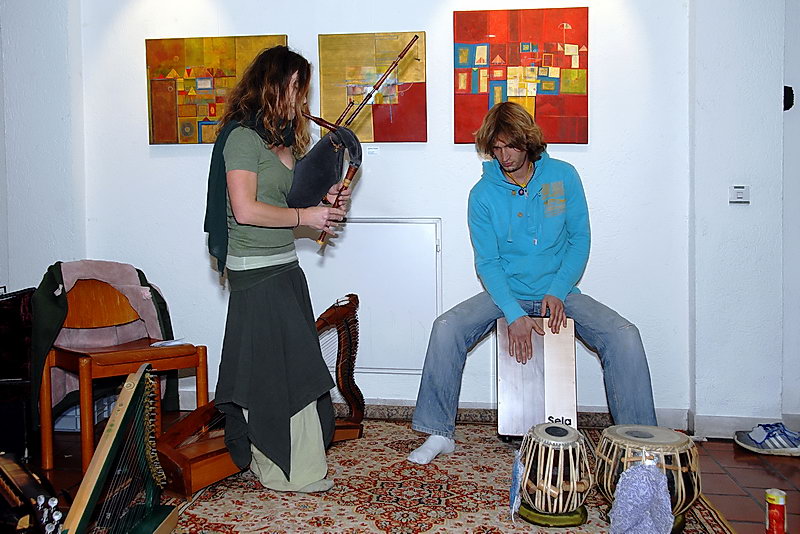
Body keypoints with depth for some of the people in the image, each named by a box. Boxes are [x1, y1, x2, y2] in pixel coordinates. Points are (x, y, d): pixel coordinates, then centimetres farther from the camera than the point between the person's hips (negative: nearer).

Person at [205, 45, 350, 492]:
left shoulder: (282, 137, 16)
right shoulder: (243, 136, -12)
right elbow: (246, 210, -20)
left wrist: (325, 201, 6)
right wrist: (306, 216, -13)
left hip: (284, 266, 9)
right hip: (256, 270, -9)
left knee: (294, 365, 11)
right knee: (275, 367, -2)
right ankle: (293, 471, 11)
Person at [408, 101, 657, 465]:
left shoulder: (563, 176, -2)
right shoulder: (483, 194, -5)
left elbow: (579, 239, 1)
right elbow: (487, 263, -7)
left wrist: (557, 293, -13)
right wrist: (515, 315, -21)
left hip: (558, 291, 1)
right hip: (505, 293, 0)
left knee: (624, 336, -21)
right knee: (446, 328, -24)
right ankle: (438, 433, -10)